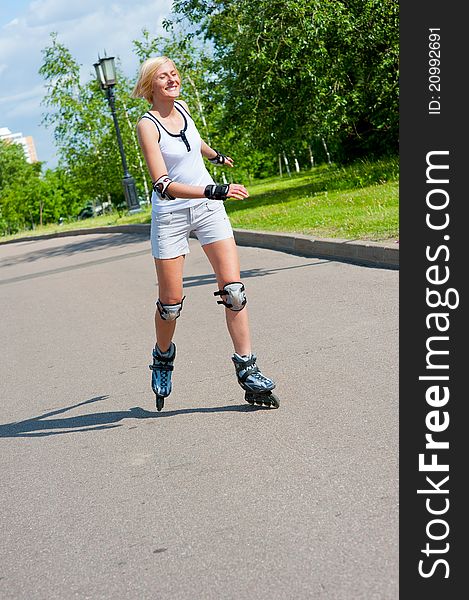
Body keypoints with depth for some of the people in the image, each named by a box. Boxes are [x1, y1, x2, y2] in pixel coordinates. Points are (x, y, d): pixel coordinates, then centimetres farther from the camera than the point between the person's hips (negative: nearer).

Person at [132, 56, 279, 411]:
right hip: (170, 215, -5)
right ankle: (163, 358, 31)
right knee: (171, 301, 1)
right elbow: (163, 185, -27)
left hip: (209, 208, 5)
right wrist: (214, 191, -38)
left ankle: (247, 372, -4)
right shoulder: (147, 125, -16)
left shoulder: (182, 108, 3)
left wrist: (216, 155, 48)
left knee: (233, 287, -8)